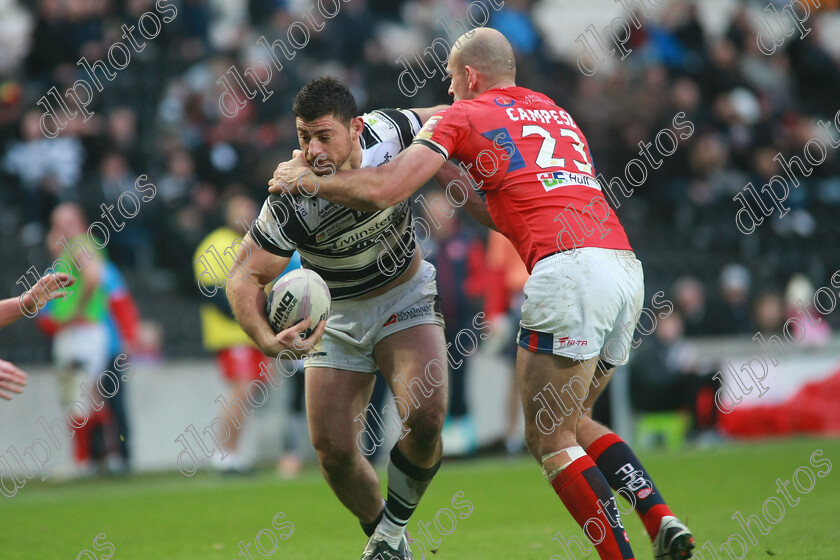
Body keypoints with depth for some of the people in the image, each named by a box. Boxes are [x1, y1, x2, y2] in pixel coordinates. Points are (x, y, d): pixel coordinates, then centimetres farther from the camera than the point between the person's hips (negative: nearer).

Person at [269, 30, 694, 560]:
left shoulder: (466, 116, 8)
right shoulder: (554, 111, 29)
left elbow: (383, 189, 1)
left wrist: (306, 178, 15)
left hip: (569, 269, -7)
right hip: (627, 269, 7)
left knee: (549, 438, 1)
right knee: (572, 423, 20)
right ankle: (660, 517, 3)